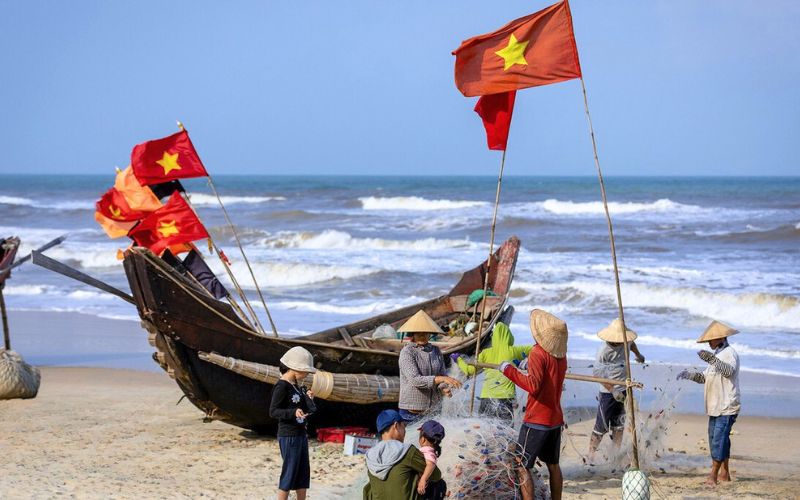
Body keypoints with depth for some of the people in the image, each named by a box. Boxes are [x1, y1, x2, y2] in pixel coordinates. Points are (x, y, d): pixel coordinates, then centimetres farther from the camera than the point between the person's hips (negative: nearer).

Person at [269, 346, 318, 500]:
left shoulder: (297, 386, 12)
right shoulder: (282, 386, -14)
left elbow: (310, 410, 17)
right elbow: (273, 411, -18)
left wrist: (308, 399, -1)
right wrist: (294, 412, -30)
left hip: (301, 434, 9)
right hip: (288, 435, -9)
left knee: (303, 472, 12)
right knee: (290, 472, -6)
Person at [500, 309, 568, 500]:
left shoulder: (538, 353, -17)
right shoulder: (561, 354, 8)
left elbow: (533, 385, -27)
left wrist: (509, 370, -21)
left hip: (537, 420, -8)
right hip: (556, 419, 8)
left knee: (522, 466, -5)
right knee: (553, 465, 18)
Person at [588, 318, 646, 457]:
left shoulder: (625, 342, -3)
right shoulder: (604, 351, -21)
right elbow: (597, 374, -20)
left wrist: (638, 355, 42)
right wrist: (613, 390, -27)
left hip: (623, 390, 6)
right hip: (607, 392, -6)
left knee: (619, 425, 9)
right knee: (601, 426, -3)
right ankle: (591, 456, 4)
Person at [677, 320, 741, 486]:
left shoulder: (729, 353, -10)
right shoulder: (717, 354, 21)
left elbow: (729, 370, -31)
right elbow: (705, 378, 21)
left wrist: (712, 360, -44)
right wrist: (690, 374, 5)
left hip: (727, 407, -10)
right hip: (715, 407, 10)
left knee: (719, 439, -13)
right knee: (716, 439, 13)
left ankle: (713, 475, -14)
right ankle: (724, 473, 21)